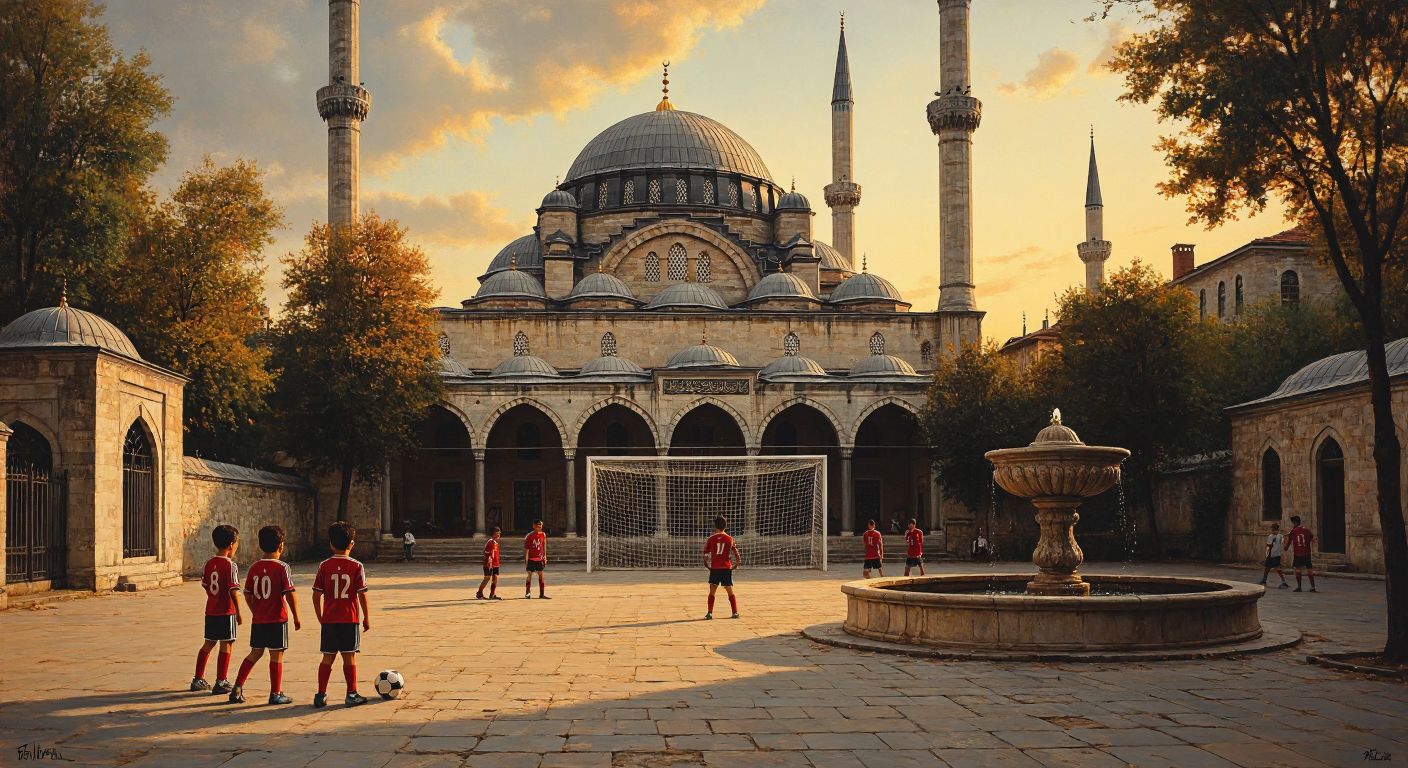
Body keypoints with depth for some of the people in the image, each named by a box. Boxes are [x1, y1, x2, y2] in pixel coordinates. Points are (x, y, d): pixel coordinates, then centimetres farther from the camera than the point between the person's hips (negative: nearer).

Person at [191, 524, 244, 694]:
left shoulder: (209, 563, 6)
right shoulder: (230, 565, -14)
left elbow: (205, 585, 13)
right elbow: (233, 590, -17)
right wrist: (239, 612, -12)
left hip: (211, 611, 7)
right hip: (226, 612, -7)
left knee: (209, 643, 16)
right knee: (226, 645, 1)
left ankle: (198, 679, 21)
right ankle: (221, 682, 2)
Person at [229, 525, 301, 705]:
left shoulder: (254, 567, 4)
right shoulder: (282, 567, -11)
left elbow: (247, 594, 9)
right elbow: (289, 594, -13)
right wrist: (296, 617, -4)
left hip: (258, 619, 5)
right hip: (277, 619, -5)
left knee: (255, 653, 16)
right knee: (276, 655, 2)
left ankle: (237, 688, 14)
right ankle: (275, 693, 5)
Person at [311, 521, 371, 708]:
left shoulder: (324, 566, 0)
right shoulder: (356, 566, -6)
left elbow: (316, 596, 1)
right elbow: (362, 595, -7)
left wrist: (321, 618, 12)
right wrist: (367, 618, 3)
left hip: (329, 620, 2)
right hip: (350, 619, -2)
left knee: (328, 657, 9)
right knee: (349, 657, 5)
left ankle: (321, 695, 10)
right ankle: (352, 694, 9)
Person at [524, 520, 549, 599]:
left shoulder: (543, 535, 5)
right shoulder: (529, 536, -6)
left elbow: (544, 547, 11)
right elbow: (526, 548, -5)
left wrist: (545, 557, 7)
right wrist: (525, 559, -10)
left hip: (540, 559, 3)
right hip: (531, 559, -3)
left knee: (541, 575, 4)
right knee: (529, 575, -1)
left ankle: (542, 594, 9)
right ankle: (527, 593, 8)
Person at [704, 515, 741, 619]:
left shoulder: (711, 539, 0)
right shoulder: (730, 539, 3)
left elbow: (705, 554, -1)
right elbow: (736, 553, 1)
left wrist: (707, 564, 14)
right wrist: (737, 564, 14)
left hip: (715, 568, -1)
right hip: (727, 568, 1)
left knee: (712, 592, 6)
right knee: (730, 592, 11)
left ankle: (710, 613, -3)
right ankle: (735, 612, 9)